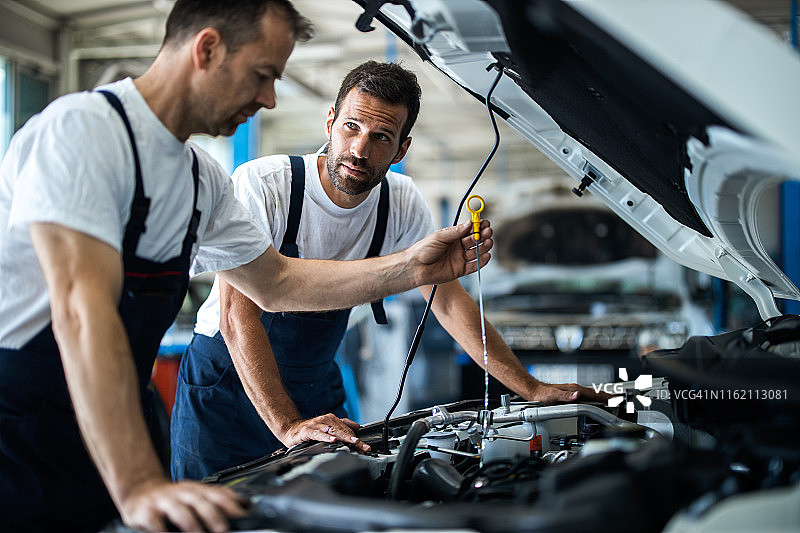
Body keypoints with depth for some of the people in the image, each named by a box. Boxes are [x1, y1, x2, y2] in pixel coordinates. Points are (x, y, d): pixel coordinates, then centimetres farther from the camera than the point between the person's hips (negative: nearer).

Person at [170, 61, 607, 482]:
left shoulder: (403, 204, -9)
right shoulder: (260, 184, -24)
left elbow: (449, 301, -2)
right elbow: (238, 315, -31)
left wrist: (534, 390, -6)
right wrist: (287, 426, -42)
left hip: (315, 388, 4)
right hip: (224, 378, -4)